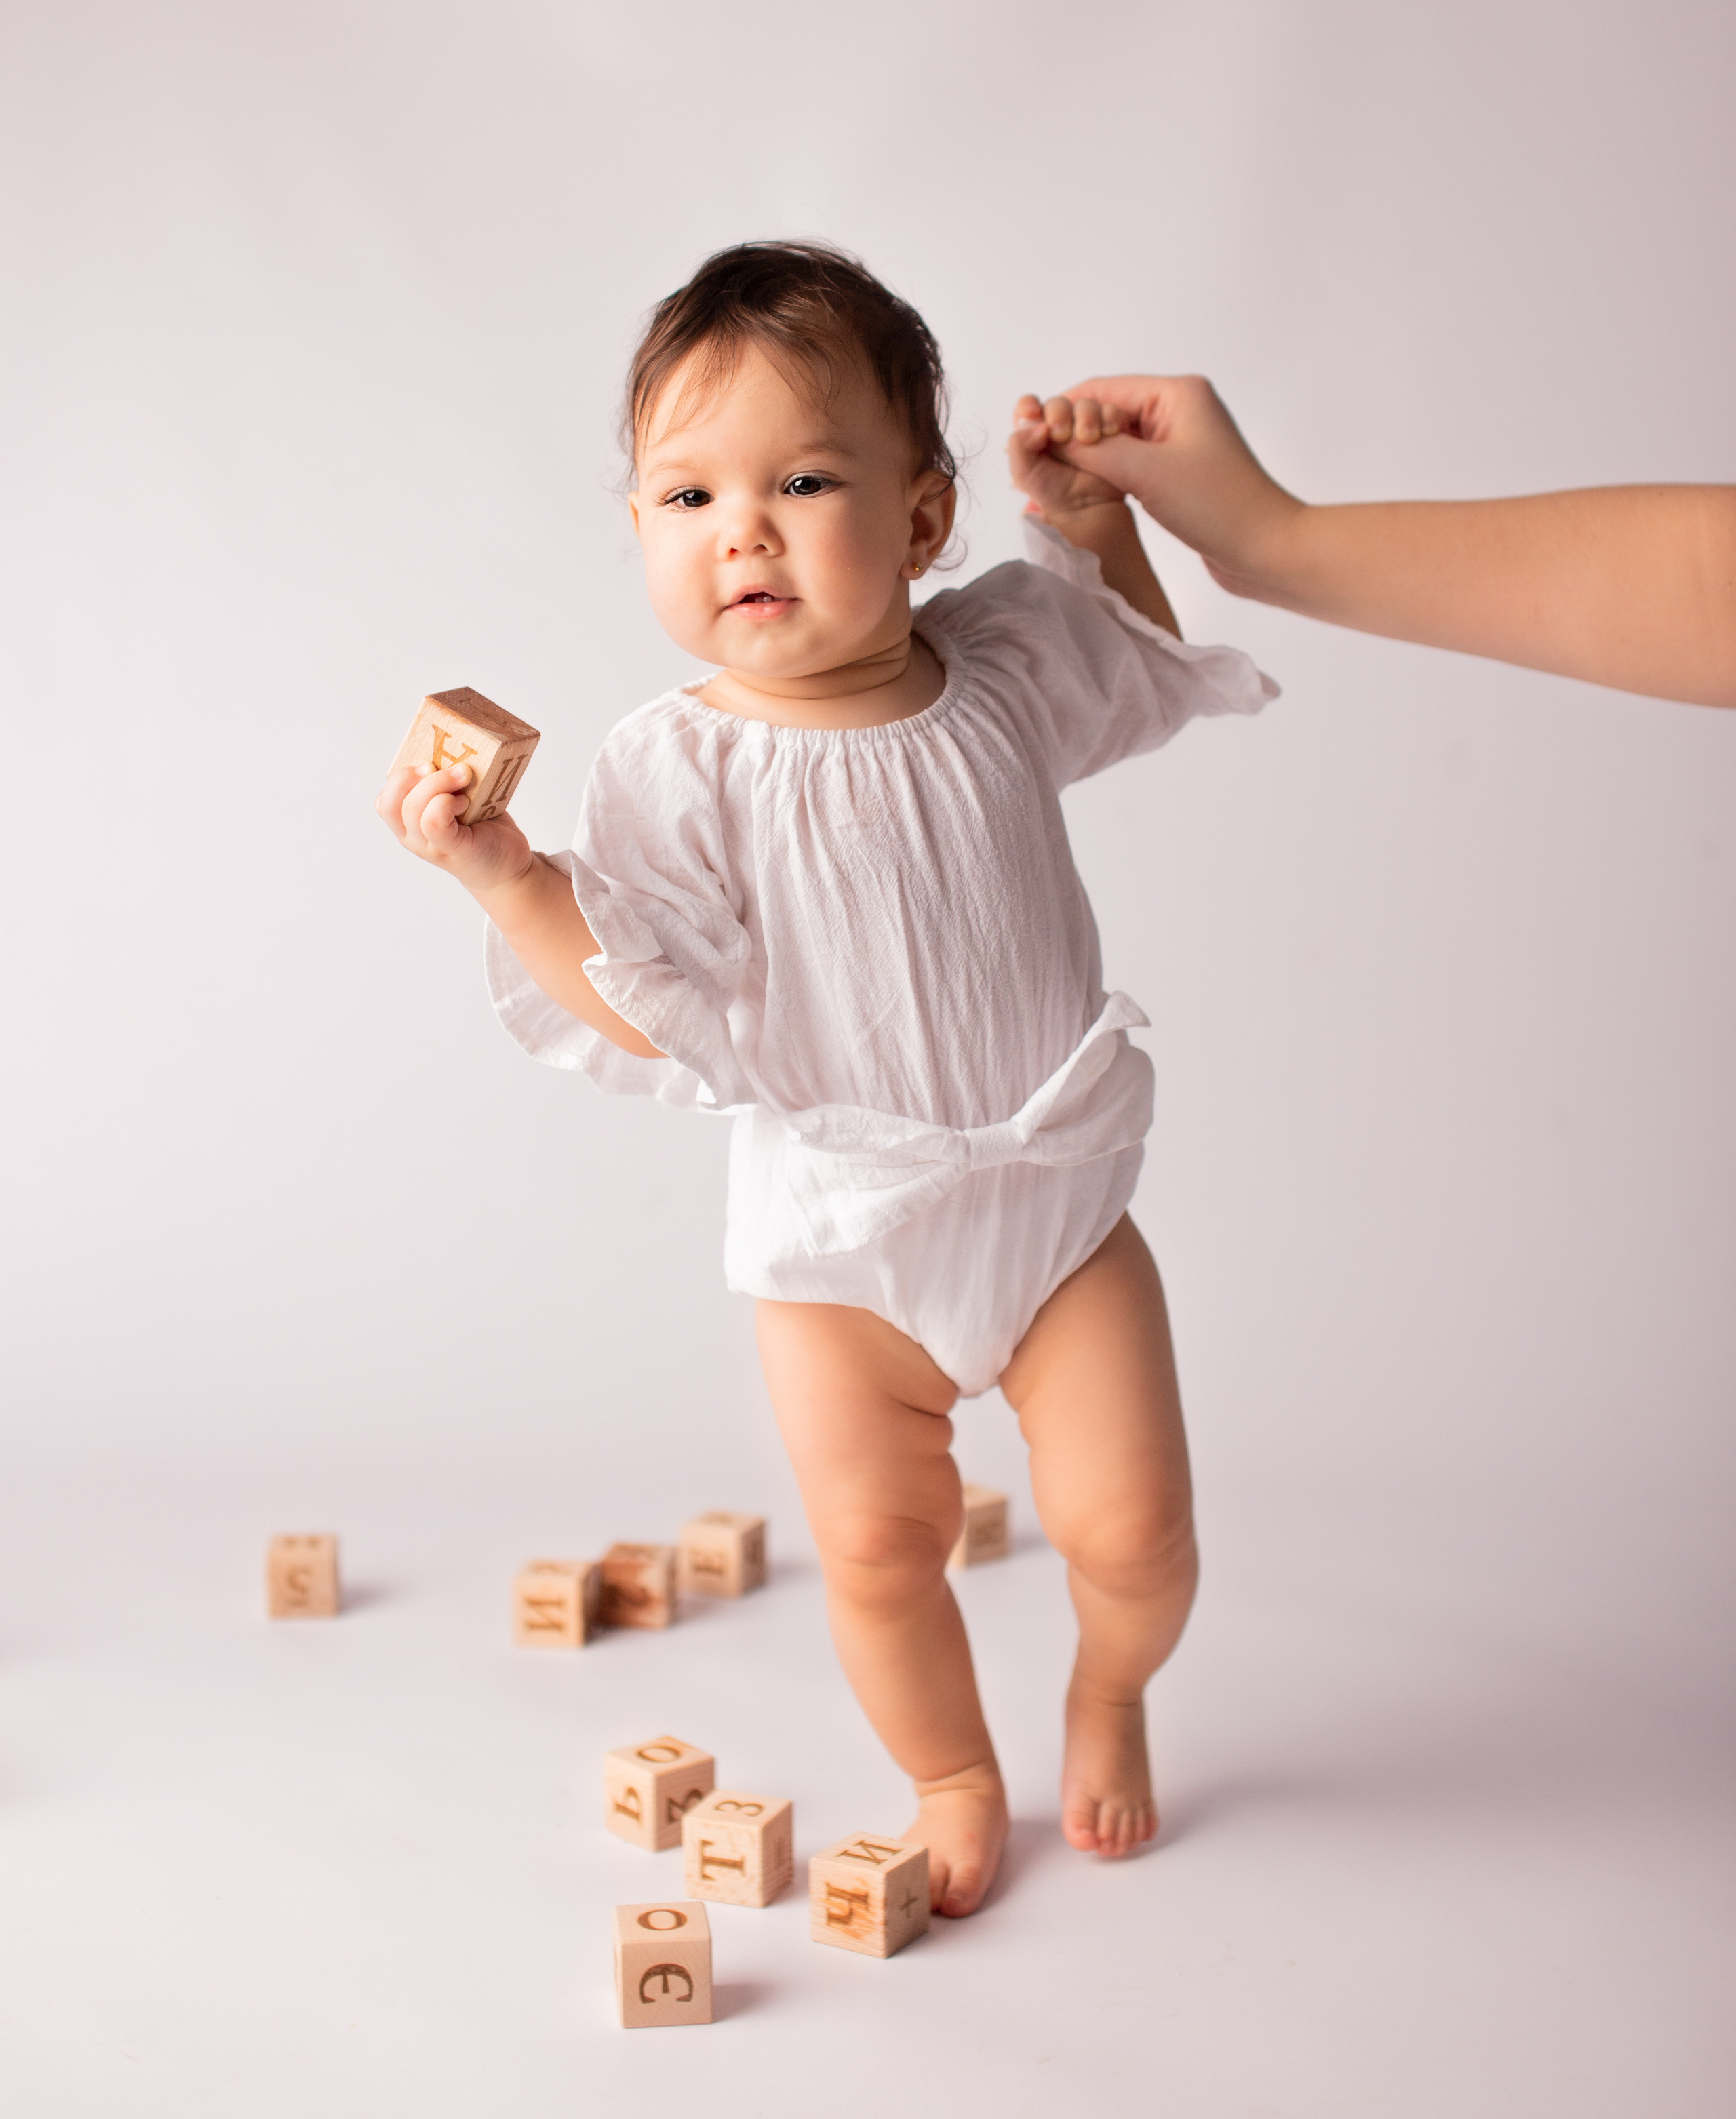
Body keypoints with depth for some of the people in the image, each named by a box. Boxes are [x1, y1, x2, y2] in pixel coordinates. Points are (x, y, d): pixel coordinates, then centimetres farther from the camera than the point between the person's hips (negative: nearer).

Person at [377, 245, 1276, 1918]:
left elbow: (1138, 665, 17)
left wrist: (1093, 522, 1)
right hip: (841, 1245, -2)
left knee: (1128, 1524, 2)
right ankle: (953, 1778, 36)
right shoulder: (676, 771, -17)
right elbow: (648, 1022, -21)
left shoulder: (1004, 662, -6)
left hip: (1056, 1198, 2)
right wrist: (502, 872, -31)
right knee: (874, 1543, 6)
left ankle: (1108, 1689, 37)